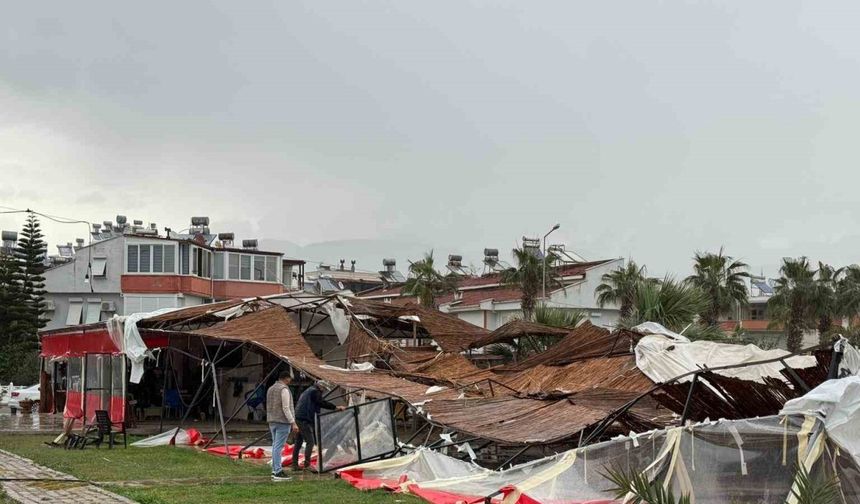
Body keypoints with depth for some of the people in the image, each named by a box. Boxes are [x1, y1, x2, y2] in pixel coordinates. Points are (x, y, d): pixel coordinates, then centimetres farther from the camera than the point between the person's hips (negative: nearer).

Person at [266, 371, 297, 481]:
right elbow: (286, 408, -18)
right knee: (278, 446, -9)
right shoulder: (284, 389, -12)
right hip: (282, 421, -9)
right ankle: (278, 472, -10)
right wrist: (293, 423, -18)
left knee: (275, 446, 12)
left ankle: (275, 470, 13)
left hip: (272, 421, 9)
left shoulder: (270, 389, 15)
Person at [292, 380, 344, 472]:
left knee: (298, 442, 12)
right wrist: (336, 407, -15)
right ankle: (307, 464, -15)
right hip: (304, 420, -10)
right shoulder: (315, 391, -4)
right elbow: (322, 402, -15)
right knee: (310, 442, -9)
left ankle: (295, 465, 14)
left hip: (298, 418, 10)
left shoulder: (306, 392, 27)